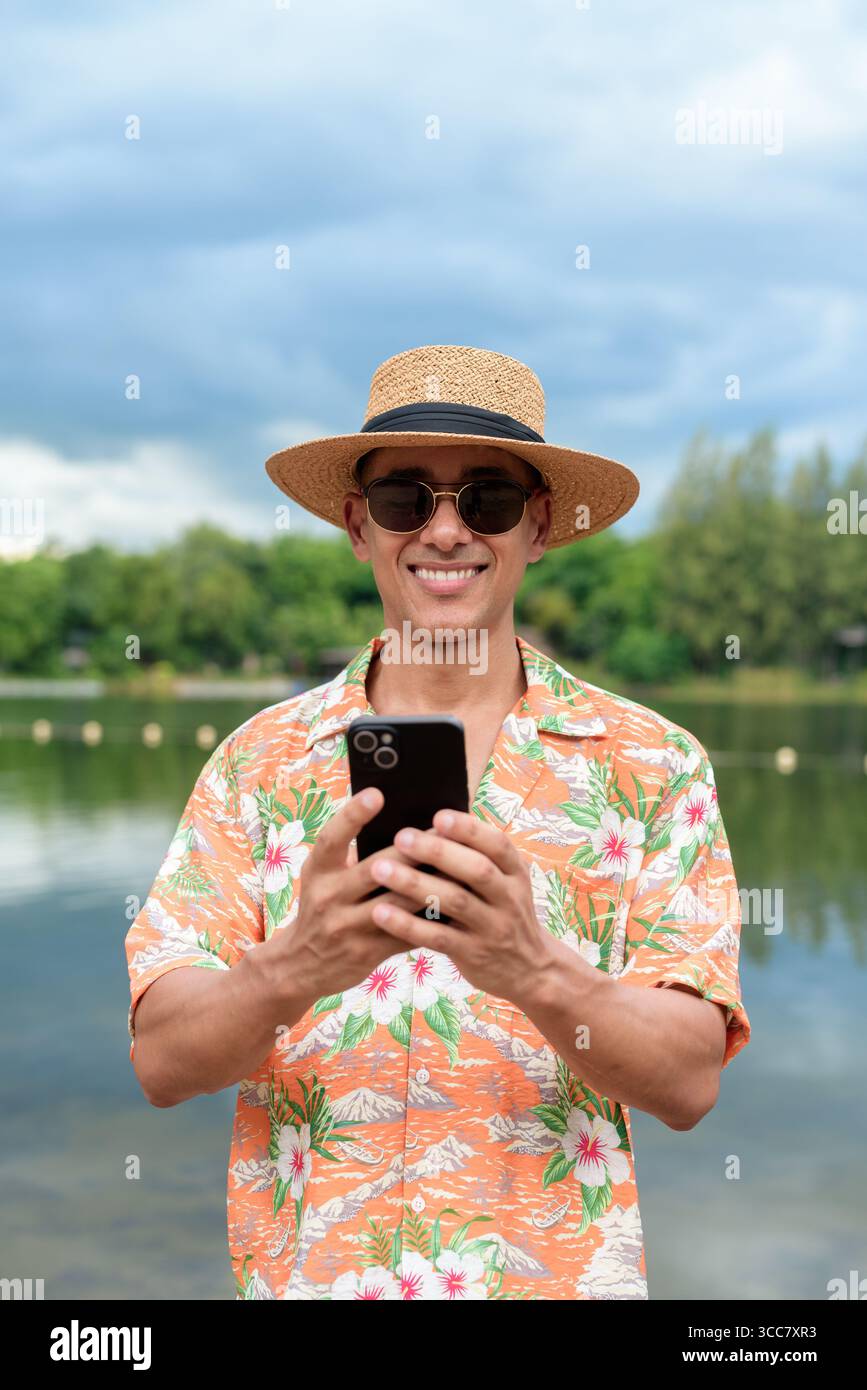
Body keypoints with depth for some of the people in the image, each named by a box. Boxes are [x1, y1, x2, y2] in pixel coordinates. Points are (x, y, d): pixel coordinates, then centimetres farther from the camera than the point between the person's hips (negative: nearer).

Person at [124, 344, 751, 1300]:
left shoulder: (654, 765, -6)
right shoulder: (261, 763, -3)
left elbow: (689, 1082, -13)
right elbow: (162, 1061, -10)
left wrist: (535, 970, -32)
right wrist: (295, 966, -29)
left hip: (557, 1274, 0)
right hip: (301, 1271, 1)